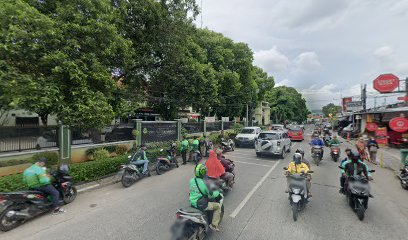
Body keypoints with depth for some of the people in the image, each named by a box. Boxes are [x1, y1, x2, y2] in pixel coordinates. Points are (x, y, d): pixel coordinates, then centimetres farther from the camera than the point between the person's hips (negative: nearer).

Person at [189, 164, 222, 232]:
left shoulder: (191, 180, -2)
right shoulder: (203, 183, -23)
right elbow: (211, 195, -14)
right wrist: (218, 193, 5)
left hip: (192, 203, 8)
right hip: (200, 204, -8)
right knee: (218, 206, 5)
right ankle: (214, 225, 8)